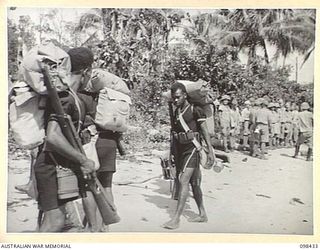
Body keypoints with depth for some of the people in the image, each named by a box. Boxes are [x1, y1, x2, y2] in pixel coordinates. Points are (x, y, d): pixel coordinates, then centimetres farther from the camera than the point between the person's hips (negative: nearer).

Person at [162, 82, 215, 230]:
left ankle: (176, 219, -16)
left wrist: (210, 151, -9)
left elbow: (205, 131, -5)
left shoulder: (195, 110, -6)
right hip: (179, 151, 7)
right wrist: (173, 156, 17)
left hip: (192, 149, -7)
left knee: (183, 180, -15)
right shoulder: (175, 112, 12)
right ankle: (202, 215, 25)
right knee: (194, 184, 13)